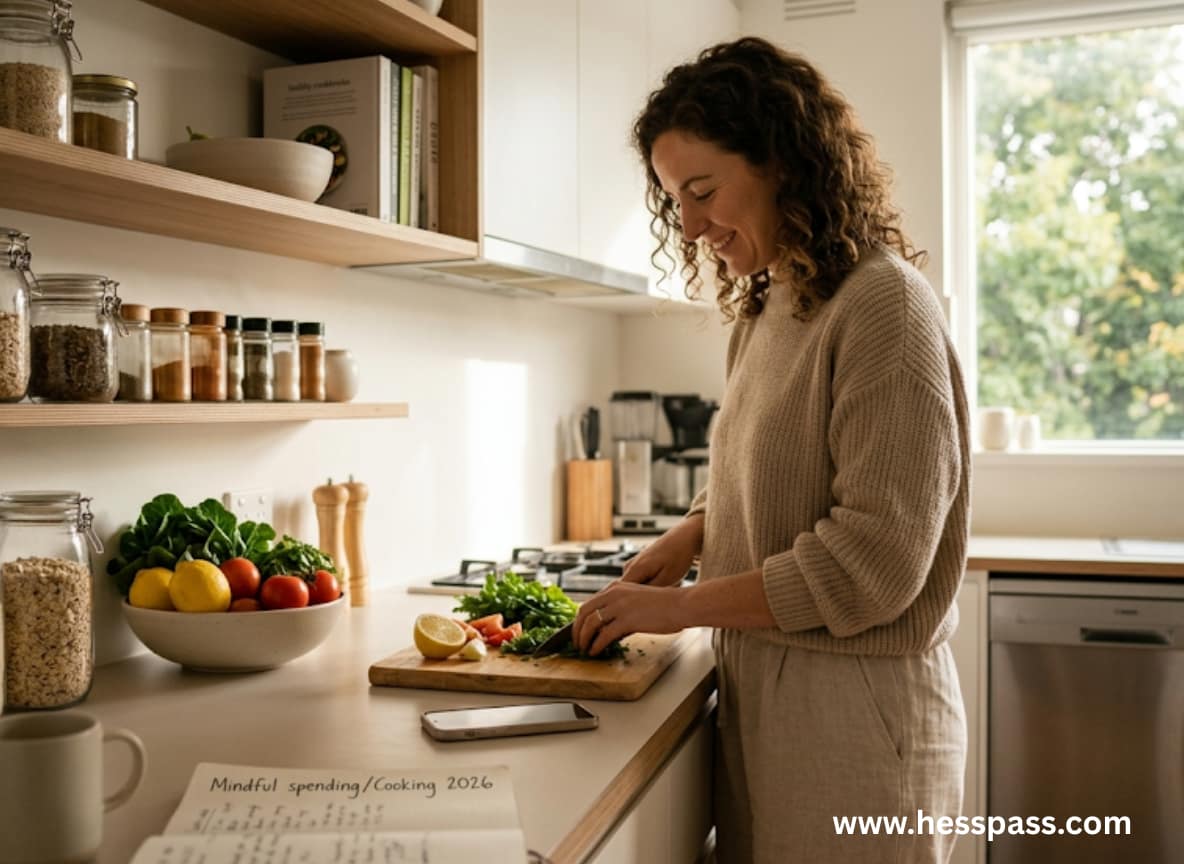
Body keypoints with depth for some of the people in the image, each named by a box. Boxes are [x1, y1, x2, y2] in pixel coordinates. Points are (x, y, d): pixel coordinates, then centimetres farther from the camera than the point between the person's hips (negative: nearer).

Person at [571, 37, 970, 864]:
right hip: (760, 690, 8)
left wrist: (681, 605, -16)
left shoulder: (883, 302, -17)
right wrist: (692, 534, 0)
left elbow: (874, 559, -21)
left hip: (853, 709, -7)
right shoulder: (767, 308, 10)